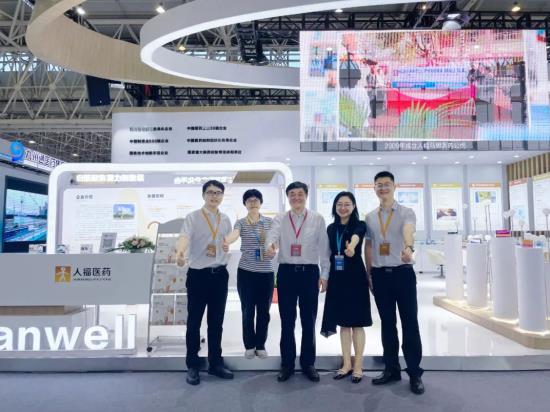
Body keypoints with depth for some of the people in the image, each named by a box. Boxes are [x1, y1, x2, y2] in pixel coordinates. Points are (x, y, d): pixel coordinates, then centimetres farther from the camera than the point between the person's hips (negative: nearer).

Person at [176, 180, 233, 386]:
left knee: (216, 321, 13)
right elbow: (184, 236, -25)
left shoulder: (225, 220, 9)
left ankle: (215, 362, 27)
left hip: (220, 274, 4)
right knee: (194, 322, 5)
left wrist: (227, 247, -2)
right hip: (198, 274, -4)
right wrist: (180, 252, -45)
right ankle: (193, 366, 20)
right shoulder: (193, 217, -6)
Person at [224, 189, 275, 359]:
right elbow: (234, 234, -22)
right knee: (248, 311, 5)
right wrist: (224, 241, -44)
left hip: (266, 272, 1)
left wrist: (268, 240, -23)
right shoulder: (241, 222, -1)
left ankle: (260, 345, 25)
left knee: (264, 311, 8)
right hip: (246, 272, -1)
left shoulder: (269, 221, 5)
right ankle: (249, 345, 23)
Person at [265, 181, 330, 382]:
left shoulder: (317, 219, 3)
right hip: (286, 272, 0)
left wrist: (324, 274, 1)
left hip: (310, 272, 0)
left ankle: (308, 363, 25)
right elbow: (272, 235, -16)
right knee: (287, 321, 8)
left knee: (309, 321, 8)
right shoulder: (280, 219, 3)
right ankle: (287, 364, 23)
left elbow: (323, 247, 3)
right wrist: (270, 246, -40)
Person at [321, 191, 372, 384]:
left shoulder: (359, 225, -6)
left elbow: (356, 236, -31)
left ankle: (358, 366, 17)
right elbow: (329, 254, 12)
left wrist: (352, 246, -53)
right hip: (337, 278, 5)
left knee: (356, 322, 3)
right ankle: (347, 364, 24)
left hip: (355, 277, -4)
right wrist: (325, 277, 7)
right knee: (343, 323, 11)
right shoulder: (331, 228, 9)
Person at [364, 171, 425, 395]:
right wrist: (369, 274, 10)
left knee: (410, 323, 2)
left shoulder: (406, 212, -3)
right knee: (387, 323, 12)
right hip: (380, 274, 4)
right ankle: (391, 369, 25)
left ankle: (414, 372, 16)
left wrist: (408, 248, -46)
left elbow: (408, 231, -25)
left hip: (402, 272, -3)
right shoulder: (370, 217, 9)